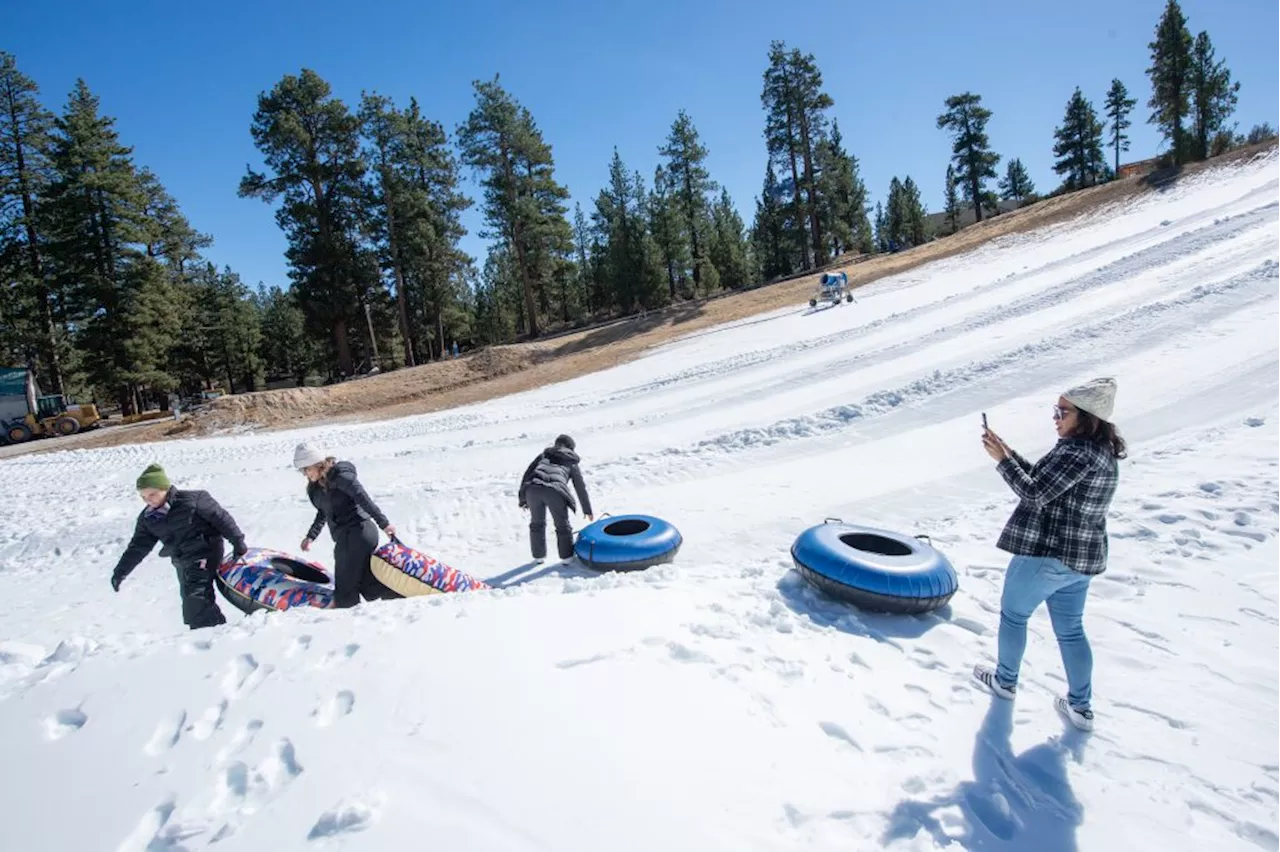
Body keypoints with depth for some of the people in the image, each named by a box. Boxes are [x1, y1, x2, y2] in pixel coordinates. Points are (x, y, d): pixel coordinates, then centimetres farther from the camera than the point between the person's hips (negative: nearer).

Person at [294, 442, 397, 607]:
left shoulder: (340, 476, -12)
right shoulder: (316, 487, 15)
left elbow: (364, 499, -18)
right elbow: (323, 513, 25)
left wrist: (383, 523, -22)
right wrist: (311, 536, 16)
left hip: (356, 534, -9)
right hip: (345, 538, 9)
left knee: (345, 590, -6)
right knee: (368, 585, 5)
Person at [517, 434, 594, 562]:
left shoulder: (543, 455, 33)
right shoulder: (572, 463, 29)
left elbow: (527, 474, 26)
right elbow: (581, 488, 33)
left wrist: (523, 498, 27)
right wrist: (587, 510, 42)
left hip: (532, 488, 2)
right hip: (555, 491, -2)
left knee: (537, 523, 24)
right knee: (562, 525, 18)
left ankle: (538, 556, 32)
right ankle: (567, 556, 25)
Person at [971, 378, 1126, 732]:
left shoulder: (1078, 453, -24)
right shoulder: (1103, 452, 8)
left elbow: (1034, 493, -23)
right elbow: (1042, 479, 11)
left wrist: (1001, 459, -16)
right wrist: (1008, 453, 4)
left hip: (1044, 554, -9)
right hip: (1082, 559, 9)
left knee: (1013, 614, 14)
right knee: (1071, 629, 19)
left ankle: (1005, 680, 32)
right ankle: (1080, 707, 26)